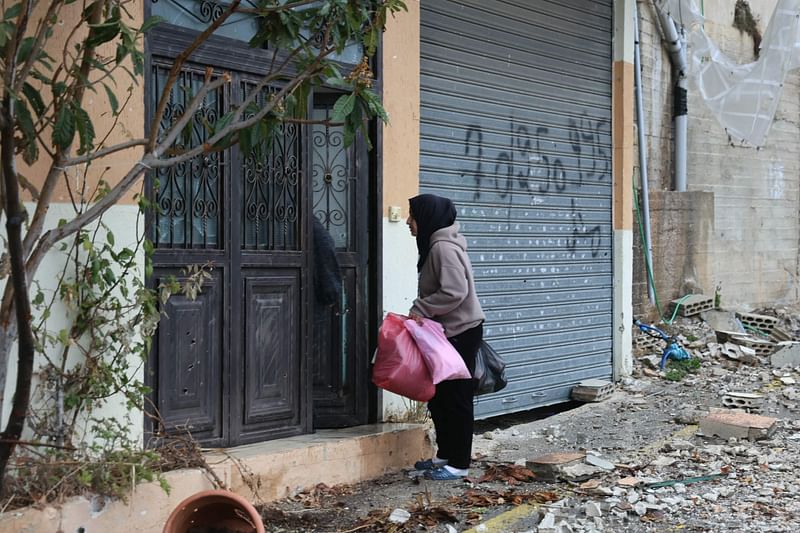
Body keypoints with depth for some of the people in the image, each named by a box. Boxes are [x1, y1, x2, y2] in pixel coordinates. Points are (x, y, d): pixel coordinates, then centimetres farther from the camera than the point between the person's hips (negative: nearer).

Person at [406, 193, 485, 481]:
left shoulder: (444, 247, -18)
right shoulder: (434, 245, 13)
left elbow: (454, 293, -26)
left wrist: (419, 310, -19)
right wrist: (419, 312, 7)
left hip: (461, 332, -10)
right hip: (447, 332, 10)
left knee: (456, 398, -3)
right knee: (438, 395, 15)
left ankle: (459, 463, 4)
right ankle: (445, 454, 25)